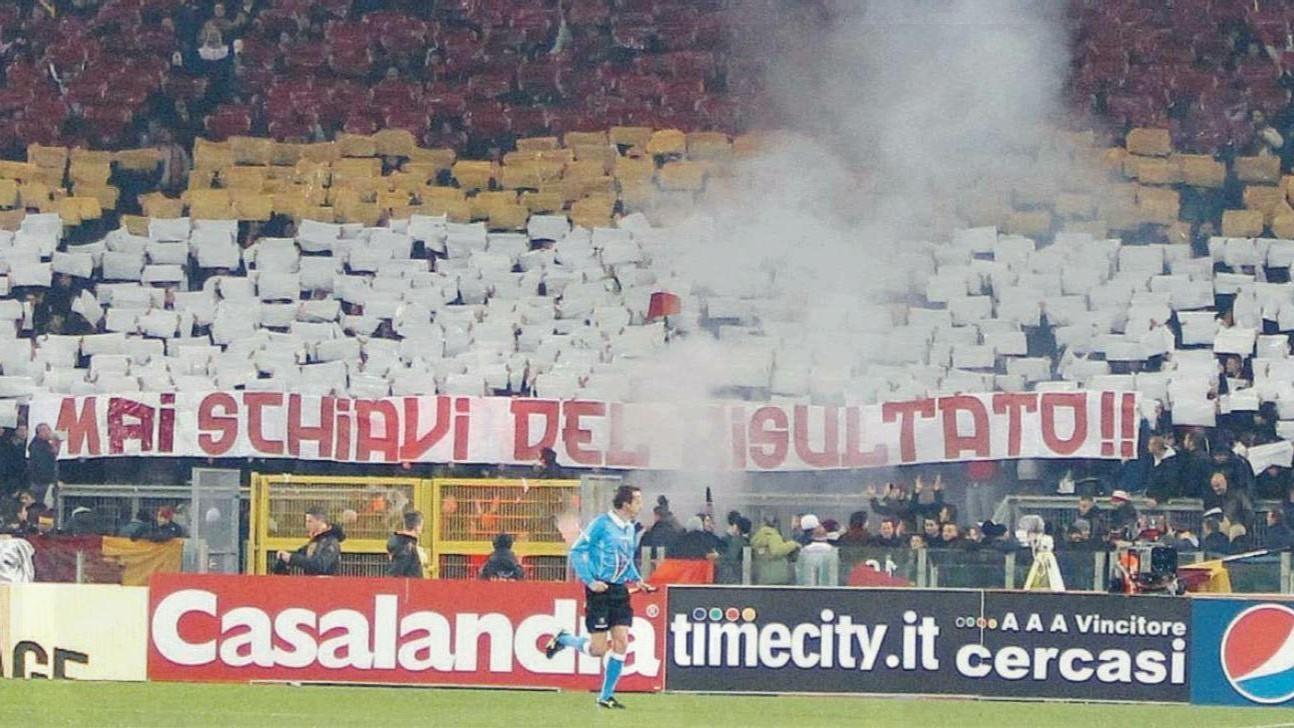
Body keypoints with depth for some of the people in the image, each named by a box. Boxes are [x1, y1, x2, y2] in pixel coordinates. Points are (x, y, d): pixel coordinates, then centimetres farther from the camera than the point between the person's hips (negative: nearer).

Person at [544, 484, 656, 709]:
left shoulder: (631, 529, 11)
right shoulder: (601, 524, -11)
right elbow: (576, 552, -9)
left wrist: (636, 579, 8)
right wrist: (589, 581, -17)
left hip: (620, 590, 7)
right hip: (600, 590, -7)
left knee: (621, 643, -2)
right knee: (598, 649, -7)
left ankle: (606, 696, 7)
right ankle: (563, 640, 22)